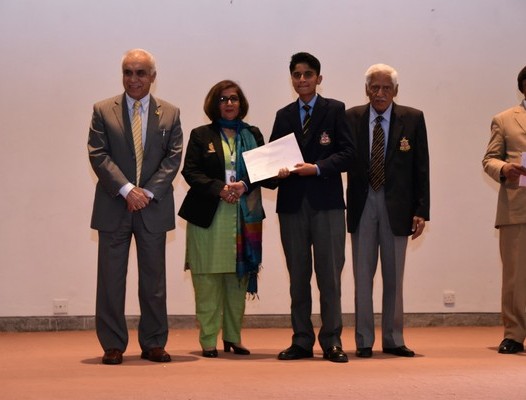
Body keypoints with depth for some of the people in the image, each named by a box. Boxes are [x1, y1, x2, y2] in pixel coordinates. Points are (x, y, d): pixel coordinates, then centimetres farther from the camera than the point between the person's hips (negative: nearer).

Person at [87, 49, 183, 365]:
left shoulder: (170, 114, 8)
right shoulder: (103, 111, 4)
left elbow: (173, 158, 1)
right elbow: (98, 155, -4)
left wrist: (148, 191, -11)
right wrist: (127, 190, -15)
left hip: (154, 206, 1)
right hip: (113, 207, -1)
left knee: (154, 279, 6)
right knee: (111, 278, 2)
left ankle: (154, 344, 15)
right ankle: (113, 345, 10)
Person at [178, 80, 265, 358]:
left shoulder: (253, 135, 14)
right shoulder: (200, 135, 7)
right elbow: (190, 171, -2)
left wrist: (244, 186, -14)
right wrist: (220, 189, -15)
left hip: (244, 216, 2)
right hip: (208, 215, -2)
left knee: (238, 278, 4)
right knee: (208, 280, -4)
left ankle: (233, 338, 13)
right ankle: (208, 341, 2)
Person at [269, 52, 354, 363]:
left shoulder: (335, 110, 4)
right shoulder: (284, 115, 15)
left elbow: (346, 151, -4)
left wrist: (317, 168, -16)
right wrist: (278, 170, -9)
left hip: (326, 201, -3)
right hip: (292, 201, 4)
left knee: (329, 274, -3)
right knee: (298, 276, 7)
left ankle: (332, 341, 3)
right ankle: (302, 341, 13)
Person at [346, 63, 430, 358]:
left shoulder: (413, 119, 1)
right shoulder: (351, 118, 3)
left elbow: (422, 168, 1)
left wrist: (421, 211, -4)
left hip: (397, 206, 0)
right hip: (362, 204, 0)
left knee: (394, 277, 7)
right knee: (363, 276, 4)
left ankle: (393, 340, 17)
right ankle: (364, 341, 12)